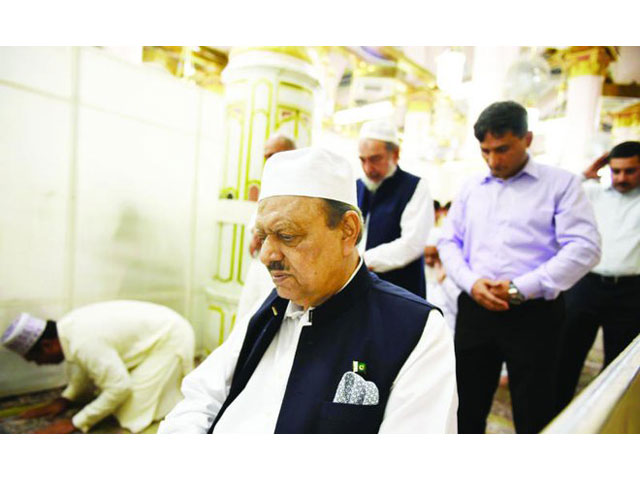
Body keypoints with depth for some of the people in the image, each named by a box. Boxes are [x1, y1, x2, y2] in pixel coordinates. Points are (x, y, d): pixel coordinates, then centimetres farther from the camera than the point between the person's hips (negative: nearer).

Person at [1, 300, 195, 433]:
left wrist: (75, 423, -17)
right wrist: (64, 400, 10)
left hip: (170, 339, -9)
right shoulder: (68, 326, 0)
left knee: (134, 414, -7)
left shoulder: (83, 343, -29)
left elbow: (120, 387, -26)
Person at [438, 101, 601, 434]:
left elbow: (584, 248, -10)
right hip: (474, 309, 4)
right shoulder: (471, 188, 10)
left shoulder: (561, 184, -1)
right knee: (467, 407, 16)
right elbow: (449, 241, 9)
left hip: (533, 314, -3)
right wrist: (472, 283, -9)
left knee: (533, 415, 11)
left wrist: (522, 288, -16)